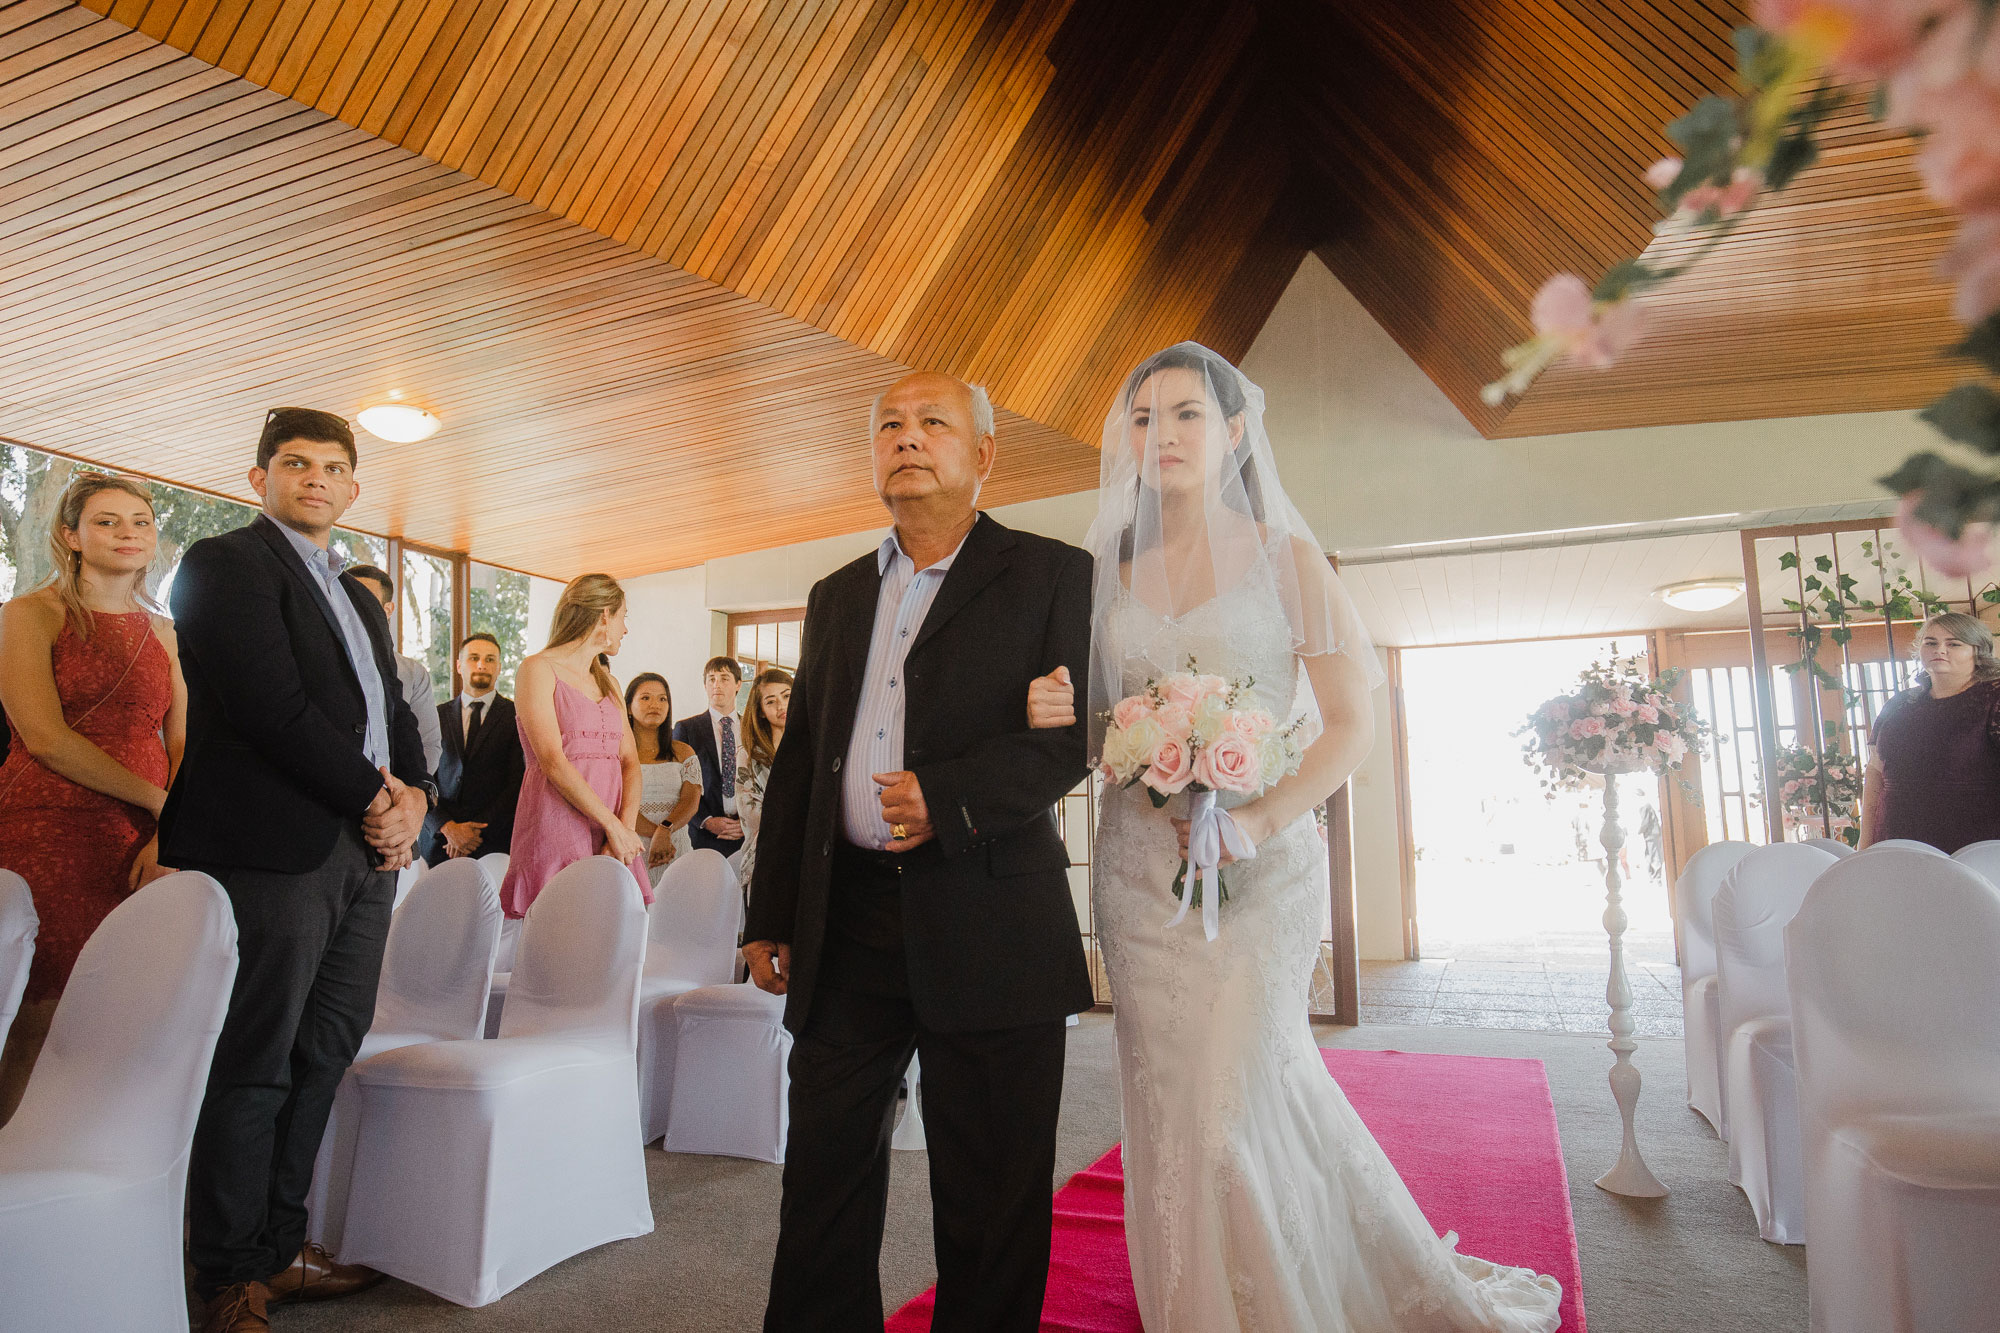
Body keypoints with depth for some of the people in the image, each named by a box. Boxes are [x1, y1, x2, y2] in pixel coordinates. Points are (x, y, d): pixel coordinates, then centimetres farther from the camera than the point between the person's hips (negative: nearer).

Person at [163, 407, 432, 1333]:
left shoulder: (361, 599, 23)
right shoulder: (225, 563, -3)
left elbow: (394, 713, 21)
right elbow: (273, 707, -14)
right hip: (272, 850, -7)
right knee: (254, 1070, 0)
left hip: (364, 852, 8)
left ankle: (279, 1247, 23)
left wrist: (414, 795, 1)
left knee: (322, 1058, 11)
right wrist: (373, 796, -10)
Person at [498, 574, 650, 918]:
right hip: (556, 828, -6)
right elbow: (553, 762, -10)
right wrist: (614, 826, -14)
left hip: (612, 825, 6)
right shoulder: (537, 669, 0)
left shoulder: (608, 683, 22)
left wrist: (625, 827, -7)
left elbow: (630, 763, 11)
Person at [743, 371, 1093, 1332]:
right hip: (846, 927, 5)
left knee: (990, 1202, 7)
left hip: (989, 927, -4)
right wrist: (770, 916, 14)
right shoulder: (835, 598, 17)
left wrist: (952, 795, -20)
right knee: (823, 1180, 12)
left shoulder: (1051, 575, 3)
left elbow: (1083, 728, -7)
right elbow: (797, 763, 18)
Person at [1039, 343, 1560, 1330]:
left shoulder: (1285, 556, -2)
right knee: (1167, 1102, 11)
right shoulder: (1114, 568, 9)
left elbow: (1354, 724, -6)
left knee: (1225, 1107, -3)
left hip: (1258, 866, -4)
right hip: (1137, 865, 4)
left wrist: (1260, 820, -19)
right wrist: (1058, 716, -10)